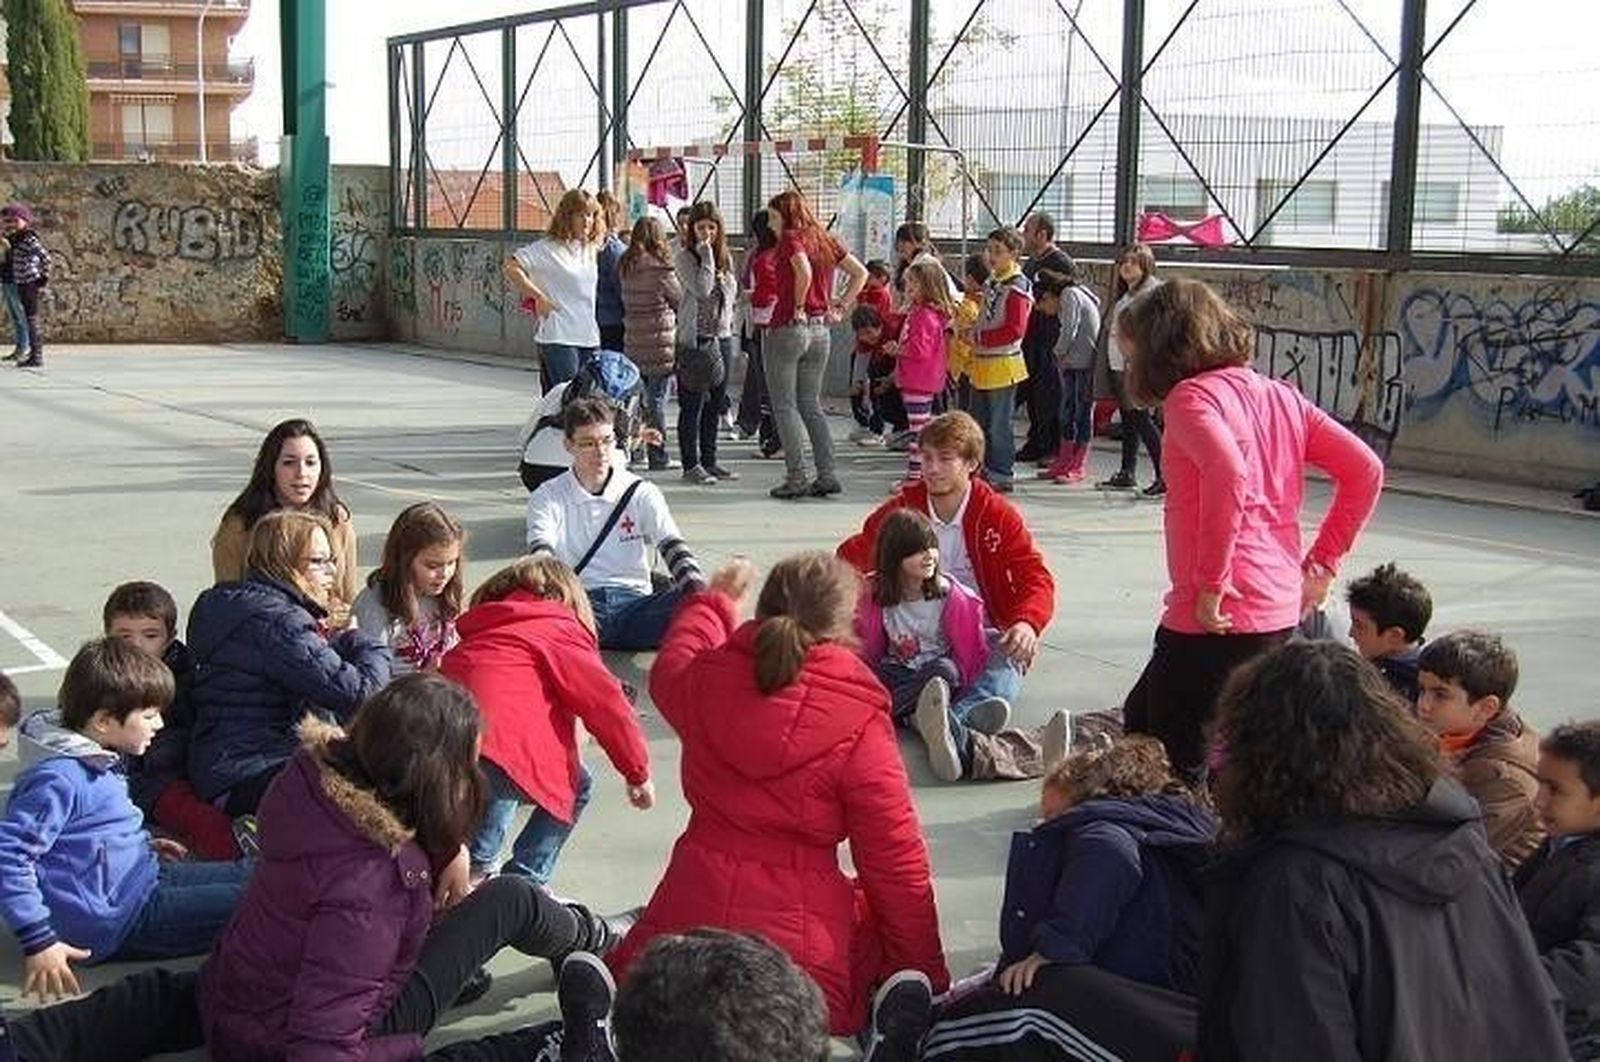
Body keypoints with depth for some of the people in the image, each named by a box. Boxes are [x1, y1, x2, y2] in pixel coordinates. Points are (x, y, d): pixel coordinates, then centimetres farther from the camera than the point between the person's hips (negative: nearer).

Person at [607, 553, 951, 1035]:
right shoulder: (860, 724, -14)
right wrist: (925, 975, 6)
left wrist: (712, 601, 44)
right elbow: (896, 860, -7)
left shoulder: (709, 678, -3)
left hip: (691, 912, 3)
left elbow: (669, 669, 25)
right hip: (800, 950, -3)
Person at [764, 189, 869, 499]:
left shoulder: (790, 238, -9)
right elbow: (860, 273, 14)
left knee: (784, 406, 1)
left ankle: (796, 477, -3)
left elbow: (804, 270, -28)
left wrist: (798, 306, -15)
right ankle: (827, 475, 8)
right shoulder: (826, 240, 12)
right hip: (820, 331, 7)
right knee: (811, 405, 14)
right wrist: (840, 306, 11)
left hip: (788, 327, -7)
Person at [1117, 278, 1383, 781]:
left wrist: (1211, 583, -21)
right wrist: (1321, 563, 13)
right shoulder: (1279, 395, 14)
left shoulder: (1192, 395, -9)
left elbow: (1228, 475, -28)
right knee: (1142, 715, 25)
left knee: (1173, 765, 0)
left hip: (1220, 614, -9)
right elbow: (1365, 469, 12)